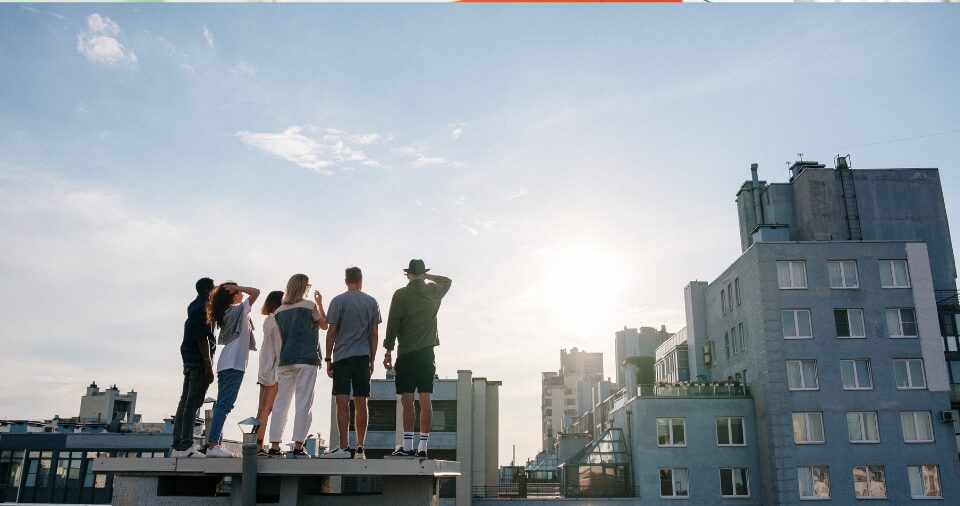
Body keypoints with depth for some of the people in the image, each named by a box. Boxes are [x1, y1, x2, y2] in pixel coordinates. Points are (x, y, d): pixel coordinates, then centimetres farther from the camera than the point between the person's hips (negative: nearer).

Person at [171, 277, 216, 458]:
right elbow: (203, 339, -18)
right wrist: (208, 366, -19)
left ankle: (178, 446, 11)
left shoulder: (193, 306, 18)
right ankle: (186, 446, -13)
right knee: (193, 402, -11)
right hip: (199, 360, -10)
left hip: (189, 360, 10)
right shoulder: (203, 308, -11)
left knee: (186, 401, 9)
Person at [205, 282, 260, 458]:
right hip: (234, 364, -9)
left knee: (222, 404, 8)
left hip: (224, 364, 9)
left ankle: (214, 443, 7)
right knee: (225, 404, -12)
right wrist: (236, 287, -4)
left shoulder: (225, 314, 17)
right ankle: (212, 444, -17)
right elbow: (255, 292, -11)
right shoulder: (239, 310, -6)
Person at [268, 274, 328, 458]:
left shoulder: (279, 311, 11)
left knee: (281, 402, 7)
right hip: (306, 360, -5)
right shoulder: (310, 305, -2)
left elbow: (282, 335, 14)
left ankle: (274, 447, 6)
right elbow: (324, 325, 12)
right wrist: (320, 304, 20)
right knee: (304, 403, -2)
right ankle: (298, 447, -6)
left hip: (285, 360, 5)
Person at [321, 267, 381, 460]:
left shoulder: (338, 301, -1)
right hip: (363, 357, 3)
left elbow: (332, 332, -3)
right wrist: (372, 360, 13)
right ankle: (360, 449, 7)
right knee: (361, 403, 4)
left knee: (342, 402, -5)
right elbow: (374, 334, 8)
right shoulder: (371, 302, 8)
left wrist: (328, 359, 3)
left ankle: (344, 447, -11)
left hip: (342, 357, -3)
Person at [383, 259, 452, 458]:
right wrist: (426, 276, 27)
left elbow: (393, 324, -6)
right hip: (427, 352, 4)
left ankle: (407, 446, -7)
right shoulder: (433, 292, 7)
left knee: (407, 399, -4)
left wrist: (388, 351, 0)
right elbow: (447, 281, 30)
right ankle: (423, 447, 5)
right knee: (426, 400, 4)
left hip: (407, 353, -4)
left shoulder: (401, 295, -4)